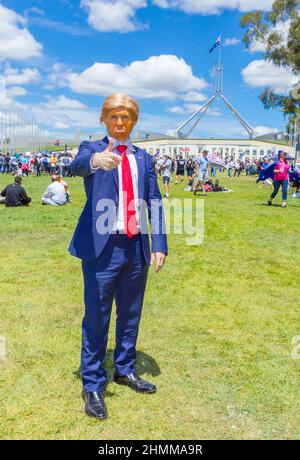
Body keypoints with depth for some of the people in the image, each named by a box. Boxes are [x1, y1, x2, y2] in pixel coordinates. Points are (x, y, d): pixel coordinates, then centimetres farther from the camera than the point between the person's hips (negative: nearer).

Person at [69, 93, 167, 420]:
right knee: (96, 318, 4)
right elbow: (76, 164, -22)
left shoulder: (144, 158, 14)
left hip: (137, 247, 4)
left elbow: (155, 202, 9)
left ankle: (125, 370, 37)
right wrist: (95, 160, -45)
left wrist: (159, 244, 0)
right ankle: (93, 384, 21)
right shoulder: (92, 148, 3)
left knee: (131, 315, 17)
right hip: (102, 247, -4)